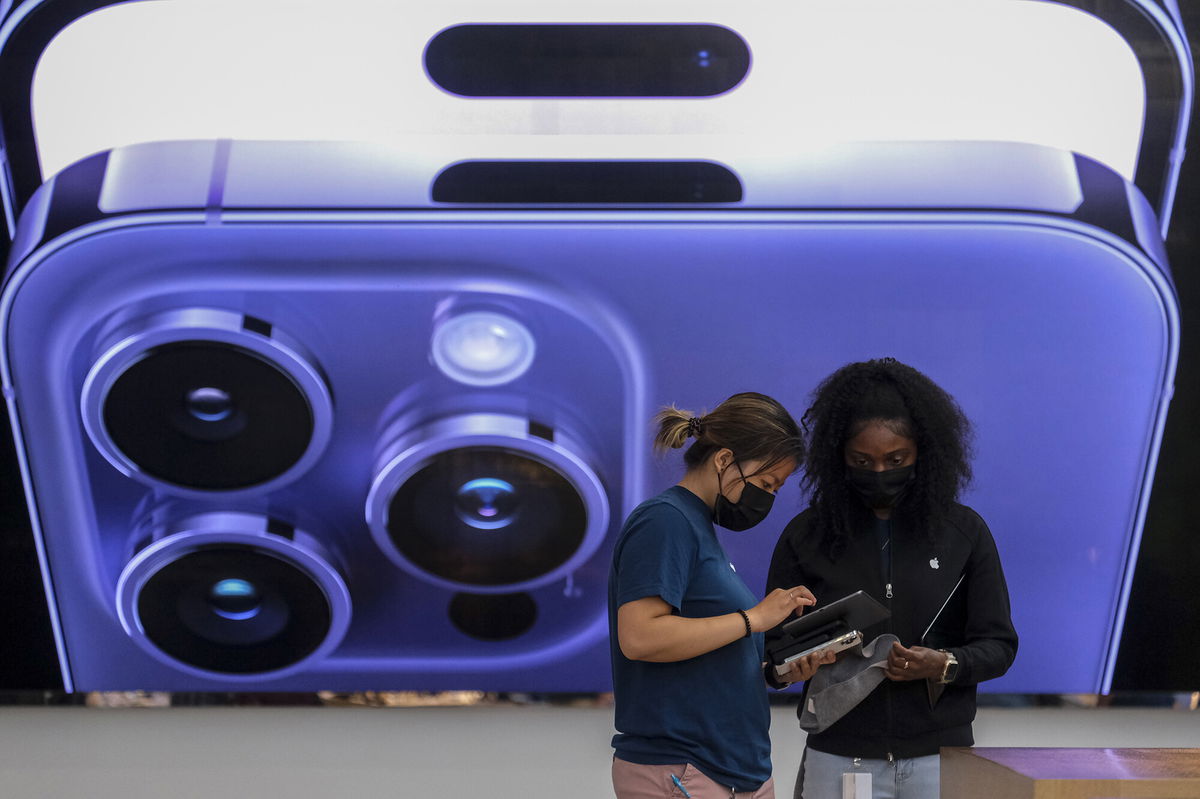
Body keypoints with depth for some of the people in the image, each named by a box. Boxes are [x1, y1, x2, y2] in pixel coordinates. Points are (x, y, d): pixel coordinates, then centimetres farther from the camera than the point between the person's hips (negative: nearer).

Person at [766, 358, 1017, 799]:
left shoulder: (964, 531, 2)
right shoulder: (807, 535, 1)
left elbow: (998, 644, 4)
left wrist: (945, 666, -15)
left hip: (939, 757, 1)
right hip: (839, 759, 0)